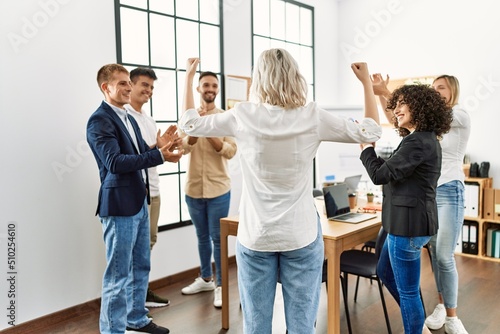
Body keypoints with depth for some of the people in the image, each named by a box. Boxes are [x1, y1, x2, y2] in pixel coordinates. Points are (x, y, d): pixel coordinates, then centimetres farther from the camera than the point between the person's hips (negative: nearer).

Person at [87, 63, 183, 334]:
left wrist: (158, 146, -4)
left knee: (140, 268, 19)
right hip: (120, 205, -9)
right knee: (118, 275, 2)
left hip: (139, 201, 9)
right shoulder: (99, 120, -13)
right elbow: (116, 162, -23)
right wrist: (160, 155, -27)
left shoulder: (129, 119, 15)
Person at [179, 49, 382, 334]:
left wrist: (188, 76, 17)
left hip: (255, 236, 1)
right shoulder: (313, 117, -7)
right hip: (301, 236, 0)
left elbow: (190, 124, 7)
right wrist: (367, 81, 11)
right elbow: (371, 132, 3)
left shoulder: (242, 117, -7)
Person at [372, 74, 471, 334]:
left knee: (445, 257, -5)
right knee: (434, 254, 11)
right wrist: (380, 94, -16)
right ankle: (441, 305, 26)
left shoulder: (461, 117, -7)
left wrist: (386, 91, -27)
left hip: (449, 192, -6)